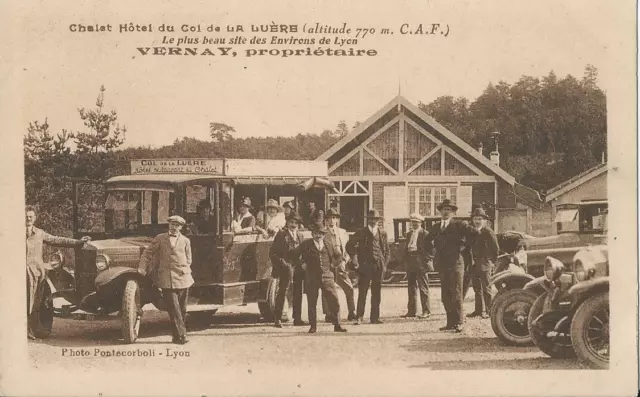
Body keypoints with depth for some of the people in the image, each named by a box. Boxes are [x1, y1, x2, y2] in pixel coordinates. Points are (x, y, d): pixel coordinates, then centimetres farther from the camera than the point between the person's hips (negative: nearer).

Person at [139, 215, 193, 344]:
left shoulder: (185, 241, 14)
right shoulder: (160, 238, 10)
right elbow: (147, 253, 11)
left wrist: (186, 272, 7)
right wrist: (142, 268, 2)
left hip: (183, 278, 2)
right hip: (167, 279, -2)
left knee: (182, 309, 4)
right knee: (173, 308, -10)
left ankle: (177, 335, 14)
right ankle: (181, 335, -12)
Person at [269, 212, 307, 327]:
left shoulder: (300, 236, 13)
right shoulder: (281, 234, -3)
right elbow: (272, 253, -5)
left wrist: (301, 264, 1)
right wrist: (282, 262, -15)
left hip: (298, 267, 6)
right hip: (285, 267, -6)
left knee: (298, 293, 9)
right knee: (282, 292, -10)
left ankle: (297, 319, 17)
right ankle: (277, 319, -6)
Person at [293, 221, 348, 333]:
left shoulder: (328, 244, 8)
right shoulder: (306, 244, 2)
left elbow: (339, 256, 18)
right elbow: (294, 255, 8)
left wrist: (332, 265, 8)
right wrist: (303, 264, 5)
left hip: (327, 277, 1)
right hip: (311, 277, -1)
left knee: (334, 301, -3)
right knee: (312, 303, 2)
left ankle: (337, 325, 5)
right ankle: (313, 326, 12)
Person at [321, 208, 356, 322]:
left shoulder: (343, 232, 13)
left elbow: (347, 248, 14)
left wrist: (344, 261, 1)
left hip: (340, 265, 2)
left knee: (349, 288, -5)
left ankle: (351, 313, 6)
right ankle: (328, 314, 8)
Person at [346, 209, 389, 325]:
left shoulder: (382, 233, 11)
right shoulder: (361, 232, 2)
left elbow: (386, 250, 18)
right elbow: (350, 245, 3)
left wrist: (384, 264, 8)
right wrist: (355, 260, -4)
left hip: (378, 267, 3)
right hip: (365, 266, -3)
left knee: (376, 293, 5)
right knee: (362, 292, -5)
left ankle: (375, 317, 12)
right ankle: (359, 317, -2)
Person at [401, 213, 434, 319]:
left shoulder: (425, 234, -4)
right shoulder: (409, 234, 16)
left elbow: (431, 249, -7)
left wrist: (427, 260, -12)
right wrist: (406, 260, 10)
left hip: (421, 263, -7)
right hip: (410, 264, 7)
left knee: (423, 288, -4)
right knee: (411, 288, 9)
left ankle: (426, 311, 1)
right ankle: (411, 311, 13)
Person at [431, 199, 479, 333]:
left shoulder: (459, 225, -2)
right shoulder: (435, 227, 14)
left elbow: (475, 233, -8)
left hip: (455, 263, -5)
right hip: (442, 265, 5)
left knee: (456, 295, -7)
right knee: (445, 296, 6)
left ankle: (458, 323, -4)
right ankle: (450, 323, 12)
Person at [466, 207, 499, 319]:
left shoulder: (488, 232, -6)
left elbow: (495, 248, -4)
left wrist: (492, 261, -4)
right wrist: (471, 261, 9)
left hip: (485, 264, -6)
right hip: (474, 264, 6)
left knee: (486, 288, -4)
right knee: (477, 288, 10)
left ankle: (488, 310, 0)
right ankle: (478, 310, 17)